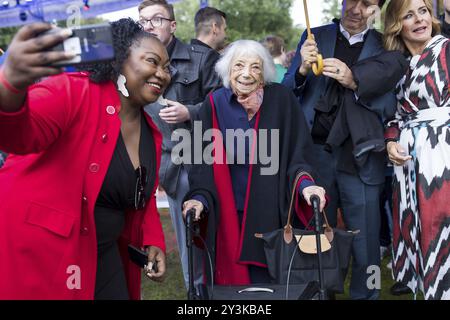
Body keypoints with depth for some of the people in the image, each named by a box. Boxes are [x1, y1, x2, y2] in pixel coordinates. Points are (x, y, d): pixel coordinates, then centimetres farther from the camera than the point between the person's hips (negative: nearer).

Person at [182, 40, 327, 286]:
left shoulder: (281, 99, -7)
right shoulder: (214, 105, -4)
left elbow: (297, 152, -4)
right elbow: (204, 160, -2)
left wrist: (305, 183, -22)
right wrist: (200, 197, -17)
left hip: (272, 212, -1)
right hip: (229, 214, 1)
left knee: (269, 278, 3)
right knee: (234, 277, 8)